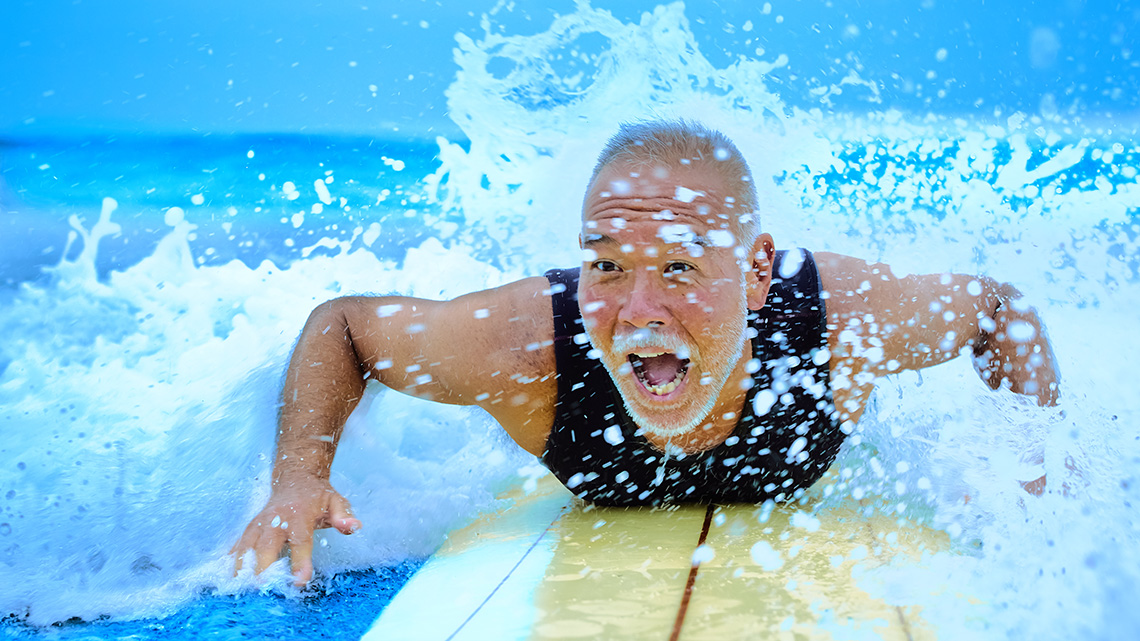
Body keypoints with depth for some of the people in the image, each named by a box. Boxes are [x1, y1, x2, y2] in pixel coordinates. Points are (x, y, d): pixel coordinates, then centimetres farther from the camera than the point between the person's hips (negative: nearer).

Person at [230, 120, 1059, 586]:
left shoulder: (846, 314, -44)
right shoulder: (522, 343, -46)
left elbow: (1001, 306, -21)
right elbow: (338, 324, -27)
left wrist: (1049, 461, -30)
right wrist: (300, 479, -40)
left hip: (802, 507, 0)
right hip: (606, 518, 0)